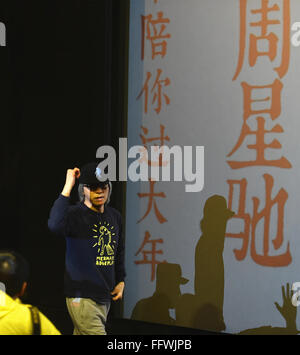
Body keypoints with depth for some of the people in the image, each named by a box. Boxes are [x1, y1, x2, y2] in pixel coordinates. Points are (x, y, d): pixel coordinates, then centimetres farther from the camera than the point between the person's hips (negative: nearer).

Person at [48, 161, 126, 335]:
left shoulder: (115, 216, 11)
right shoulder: (75, 215, -13)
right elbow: (55, 225, -37)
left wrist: (121, 281, 19)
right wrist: (68, 187, -33)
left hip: (105, 296, 7)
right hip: (82, 297, -7)